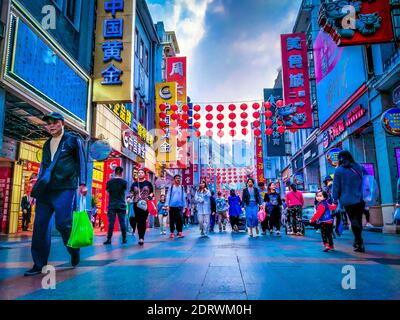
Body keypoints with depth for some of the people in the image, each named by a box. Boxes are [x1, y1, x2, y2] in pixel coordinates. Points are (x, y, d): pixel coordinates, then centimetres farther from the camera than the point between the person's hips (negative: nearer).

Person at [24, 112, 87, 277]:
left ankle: (74, 250, 17)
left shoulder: (73, 140, 4)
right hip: (46, 189, 6)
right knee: (40, 225, 1)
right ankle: (39, 264, 9)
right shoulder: (47, 144, 21)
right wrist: (36, 191, 20)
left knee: (63, 223, -10)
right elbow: (43, 167, 24)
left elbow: (81, 162, 0)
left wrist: (82, 184, -12)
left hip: (65, 188, -6)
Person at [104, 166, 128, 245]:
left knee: (111, 222, -1)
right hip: (121, 205, 0)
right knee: (122, 222, 5)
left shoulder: (109, 182, -2)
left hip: (112, 205, 0)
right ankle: (124, 239, 10)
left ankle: (109, 239, -3)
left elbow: (107, 191, 10)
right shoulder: (124, 182, -4)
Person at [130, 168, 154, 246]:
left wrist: (149, 197, -11)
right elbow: (131, 193, 17)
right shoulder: (134, 184, 13)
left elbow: (152, 193, 8)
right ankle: (141, 238, 13)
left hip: (145, 205, -3)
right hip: (136, 205, 3)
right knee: (138, 221, 5)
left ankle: (142, 238, -10)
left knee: (143, 221, -9)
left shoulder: (148, 183, 6)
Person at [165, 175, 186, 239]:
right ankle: (172, 233, 12)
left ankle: (180, 232, 3)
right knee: (172, 220, 5)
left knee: (180, 219, -5)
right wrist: (167, 205, -8)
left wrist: (184, 206, 8)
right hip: (172, 206, 0)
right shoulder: (171, 187, 4)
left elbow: (183, 197, 10)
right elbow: (168, 196, 0)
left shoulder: (182, 187, 8)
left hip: (179, 206, 1)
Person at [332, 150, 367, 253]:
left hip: (348, 200, -3)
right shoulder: (360, 167, 6)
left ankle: (359, 243, -2)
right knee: (358, 220, 14)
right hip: (360, 199, 3)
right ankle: (358, 241, 24)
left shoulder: (338, 170, -6)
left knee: (354, 221, 3)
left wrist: (335, 198, 4)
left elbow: (336, 186, -4)